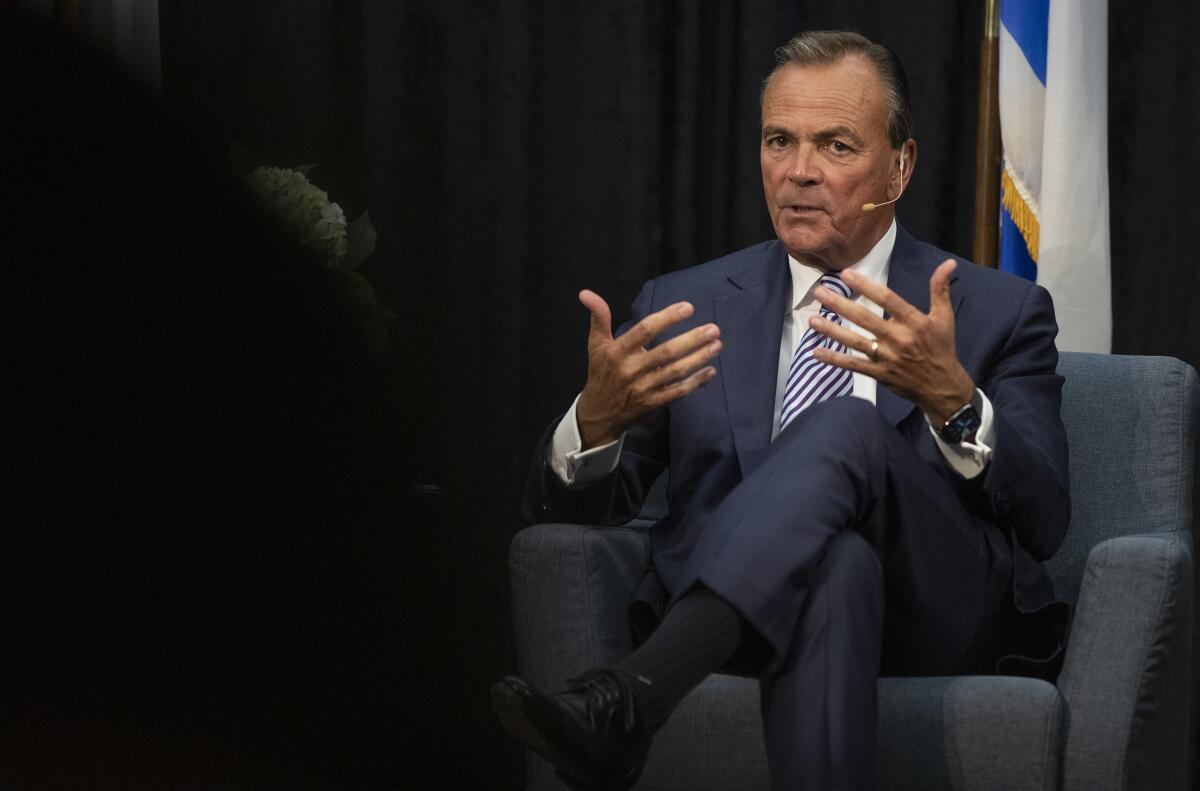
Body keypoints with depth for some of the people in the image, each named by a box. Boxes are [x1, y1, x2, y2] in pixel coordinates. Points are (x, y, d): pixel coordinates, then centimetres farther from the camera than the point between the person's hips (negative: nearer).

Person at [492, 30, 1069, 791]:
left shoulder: (999, 312, 10)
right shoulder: (687, 305, 15)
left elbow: (1043, 521, -2)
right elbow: (568, 506, 11)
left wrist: (952, 401, -21)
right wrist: (599, 416, -14)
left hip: (933, 618, 0)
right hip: (729, 616, 1)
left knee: (844, 428, -32)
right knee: (834, 567, -37)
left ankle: (626, 703, -45)